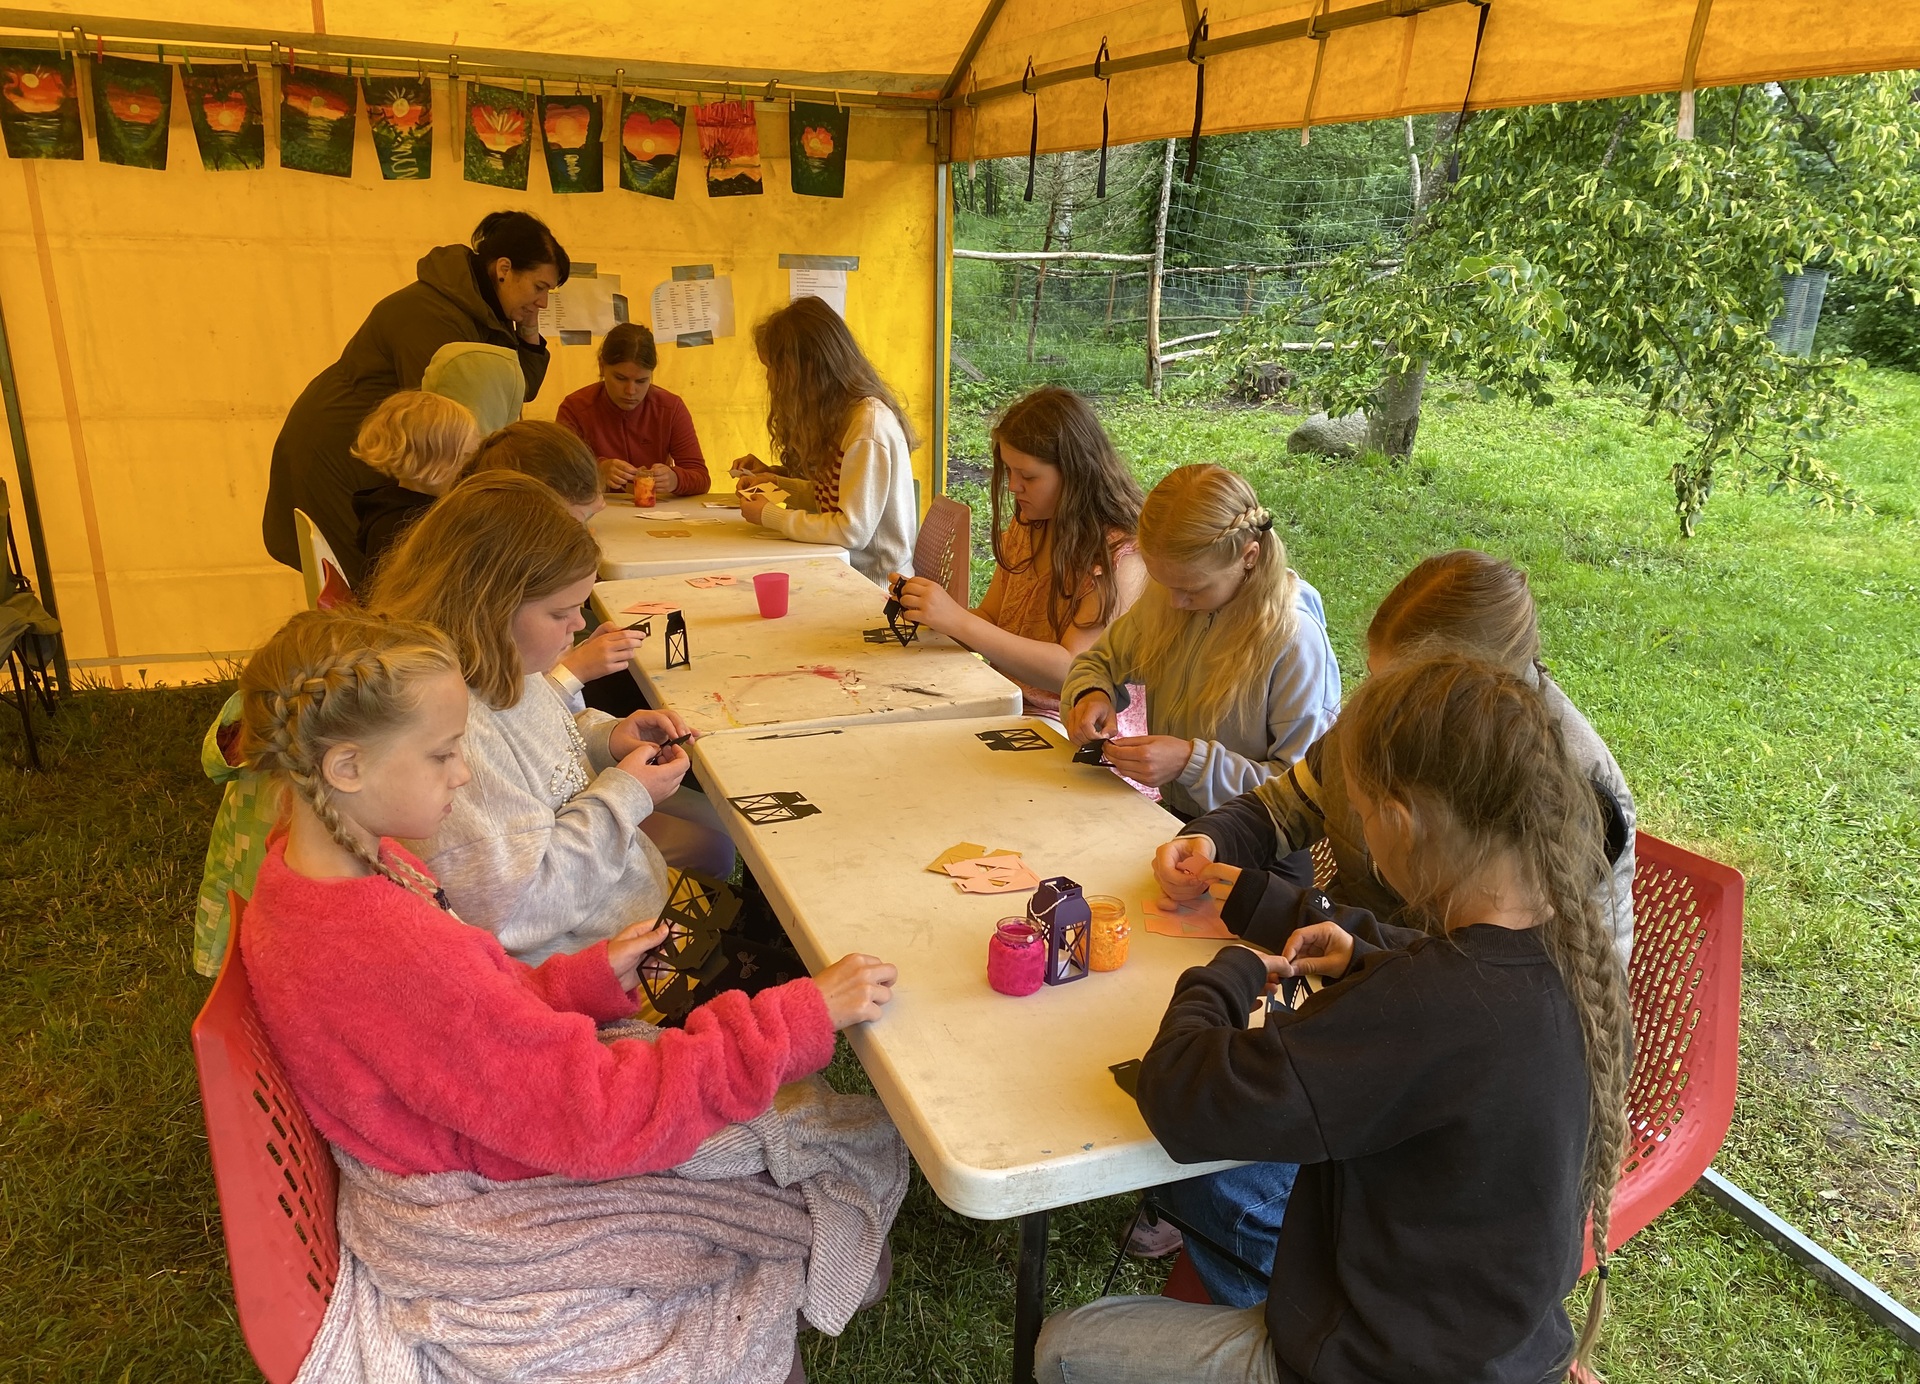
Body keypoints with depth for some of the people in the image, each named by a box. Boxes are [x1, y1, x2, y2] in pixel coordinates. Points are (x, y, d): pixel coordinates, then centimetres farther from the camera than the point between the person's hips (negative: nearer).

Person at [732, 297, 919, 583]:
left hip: (875, 583, -8)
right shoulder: (840, 414, 9)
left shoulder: (870, 422, -20)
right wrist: (772, 477, 12)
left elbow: (852, 530, -22)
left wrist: (768, 515, -13)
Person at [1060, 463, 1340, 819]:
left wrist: (1191, 762, -25)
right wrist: (1090, 695, -7)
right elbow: (1101, 660, 16)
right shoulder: (1164, 597, 1)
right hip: (1174, 817, 6)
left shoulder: (1295, 640, -20)